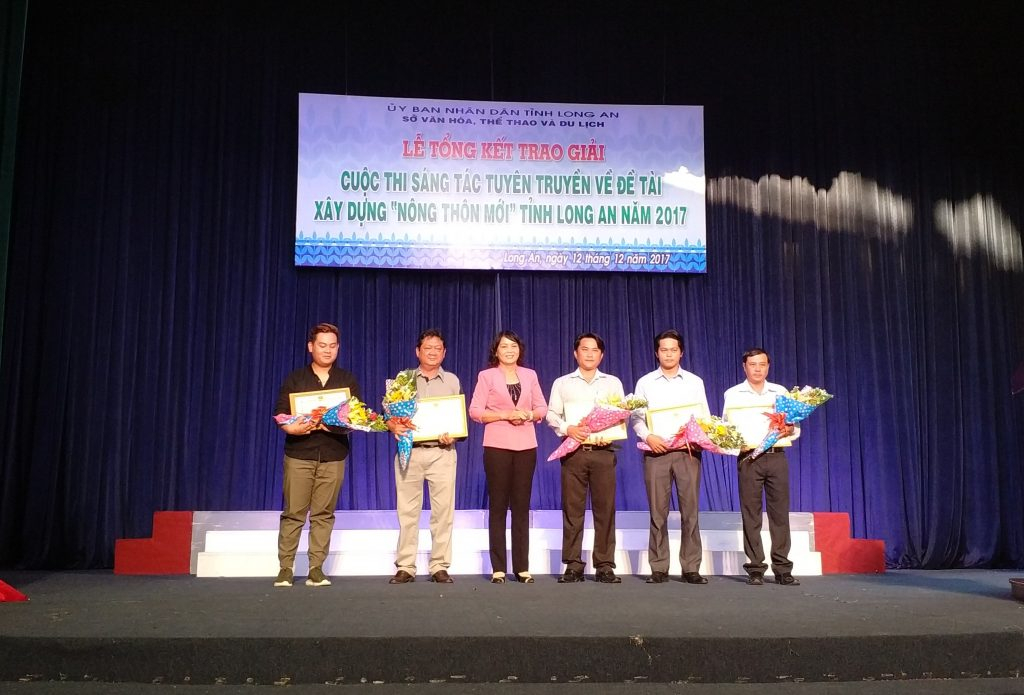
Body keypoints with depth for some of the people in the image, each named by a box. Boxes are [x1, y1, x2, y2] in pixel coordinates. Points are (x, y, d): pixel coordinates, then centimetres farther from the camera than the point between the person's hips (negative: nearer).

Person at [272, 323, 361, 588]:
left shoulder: (348, 380, 11)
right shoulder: (295, 379, 9)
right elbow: (280, 413, 2)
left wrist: (333, 425, -14)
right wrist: (291, 428, -20)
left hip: (333, 456, 1)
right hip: (299, 453, -1)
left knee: (323, 514, 2)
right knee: (293, 513, -2)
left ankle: (316, 569, 7)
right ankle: (285, 568, 4)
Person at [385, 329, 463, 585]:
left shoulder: (452, 381, 12)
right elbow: (389, 414, 8)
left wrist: (453, 435, -10)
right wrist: (394, 426, -14)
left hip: (442, 452, 0)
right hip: (409, 451, 0)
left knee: (443, 510, -2)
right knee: (407, 511, 0)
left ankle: (439, 567, 5)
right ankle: (405, 568, 7)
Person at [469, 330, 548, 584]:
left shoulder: (530, 375, 12)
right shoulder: (486, 376, 2)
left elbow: (542, 408, 12)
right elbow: (475, 411, -5)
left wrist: (528, 415, -9)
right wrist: (506, 414, -15)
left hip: (526, 446, 3)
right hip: (497, 446, -3)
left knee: (522, 506, 5)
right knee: (498, 505, 1)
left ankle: (522, 567, 10)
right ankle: (498, 568, 6)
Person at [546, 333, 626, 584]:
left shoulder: (613, 383, 15)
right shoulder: (562, 383, 13)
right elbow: (552, 415, 7)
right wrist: (568, 429, -12)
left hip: (603, 451, 1)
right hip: (573, 450, 0)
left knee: (605, 508, -1)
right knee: (572, 509, -1)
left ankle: (605, 566, 5)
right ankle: (573, 566, 5)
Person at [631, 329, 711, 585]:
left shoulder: (695, 382, 11)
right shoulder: (645, 382, 9)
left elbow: (705, 417, 9)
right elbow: (636, 417, 5)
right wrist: (648, 436, -13)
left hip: (688, 451, 0)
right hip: (656, 451, 0)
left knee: (690, 511, -1)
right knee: (658, 512, 1)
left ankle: (691, 568, 5)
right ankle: (659, 568, 7)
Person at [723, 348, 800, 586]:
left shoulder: (780, 392, 13)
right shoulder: (733, 394, 8)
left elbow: (795, 428, 13)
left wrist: (790, 430, -9)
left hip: (777, 457, 2)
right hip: (748, 458, -1)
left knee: (780, 513, 0)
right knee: (751, 515, -1)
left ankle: (782, 569, 5)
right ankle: (755, 569, 5)